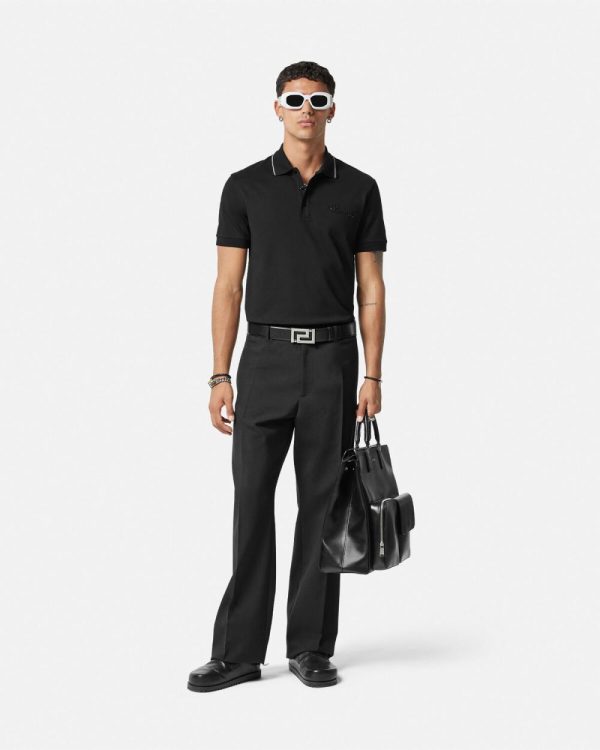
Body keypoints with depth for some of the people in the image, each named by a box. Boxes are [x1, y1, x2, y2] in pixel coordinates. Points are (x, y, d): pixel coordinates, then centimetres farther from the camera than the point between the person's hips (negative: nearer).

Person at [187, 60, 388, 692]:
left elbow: (371, 289, 4)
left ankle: (312, 647, 14)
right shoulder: (245, 187, 5)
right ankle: (238, 650, 7)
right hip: (266, 357, 0)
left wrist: (372, 376, -4)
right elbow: (228, 287, 3)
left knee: (321, 504, 4)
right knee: (251, 501, -1)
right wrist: (220, 377, -5)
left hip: (333, 360, 0)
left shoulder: (358, 189, 5)